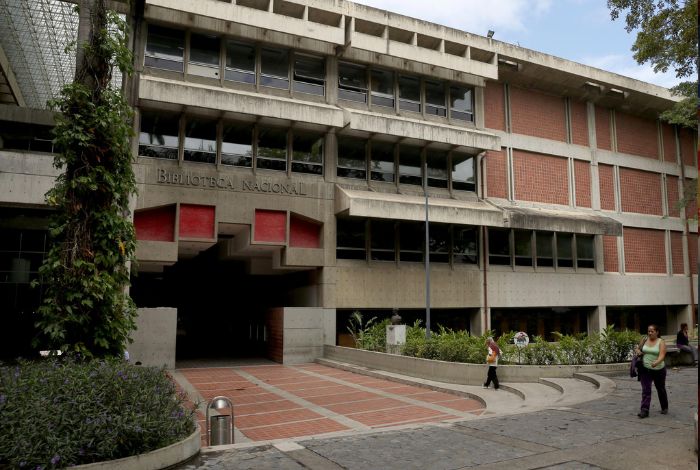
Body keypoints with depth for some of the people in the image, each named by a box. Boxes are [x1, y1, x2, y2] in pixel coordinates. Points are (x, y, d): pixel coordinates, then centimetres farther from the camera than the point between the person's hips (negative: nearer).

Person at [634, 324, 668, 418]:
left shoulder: (661, 342, -8)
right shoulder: (644, 340, 3)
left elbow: (662, 355, -21)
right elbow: (637, 348, 17)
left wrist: (656, 362, -40)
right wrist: (637, 350, -7)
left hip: (659, 370, -2)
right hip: (645, 369, 2)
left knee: (661, 389, 17)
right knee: (646, 390, -7)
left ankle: (665, 408, 38)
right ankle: (644, 410, -11)